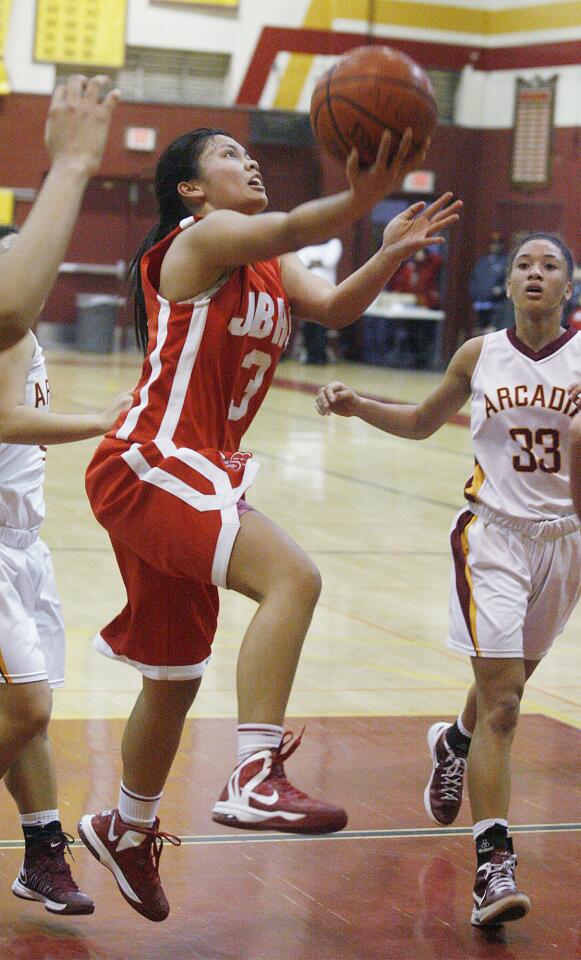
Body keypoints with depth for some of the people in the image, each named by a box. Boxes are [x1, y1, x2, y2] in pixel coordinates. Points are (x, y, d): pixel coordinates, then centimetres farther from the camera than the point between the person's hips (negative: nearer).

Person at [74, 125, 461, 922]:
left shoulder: (267, 264, 17)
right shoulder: (203, 236, -8)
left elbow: (333, 308, -1)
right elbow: (283, 230, -30)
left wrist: (391, 252, -19)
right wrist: (359, 198, -49)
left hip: (193, 474, 10)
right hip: (147, 464, -10)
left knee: (176, 677, 21)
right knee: (292, 576, -29)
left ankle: (128, 831, 41)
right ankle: (255, 780, -35)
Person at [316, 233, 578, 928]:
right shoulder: (479, 355, 0)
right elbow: (421, 423, 16)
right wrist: (356, 406, 2)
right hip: (493, 535, -1)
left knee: (508, 686, 21)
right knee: (501, 703, -12)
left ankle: (455, 743, 55)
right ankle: (494, 867, -13)